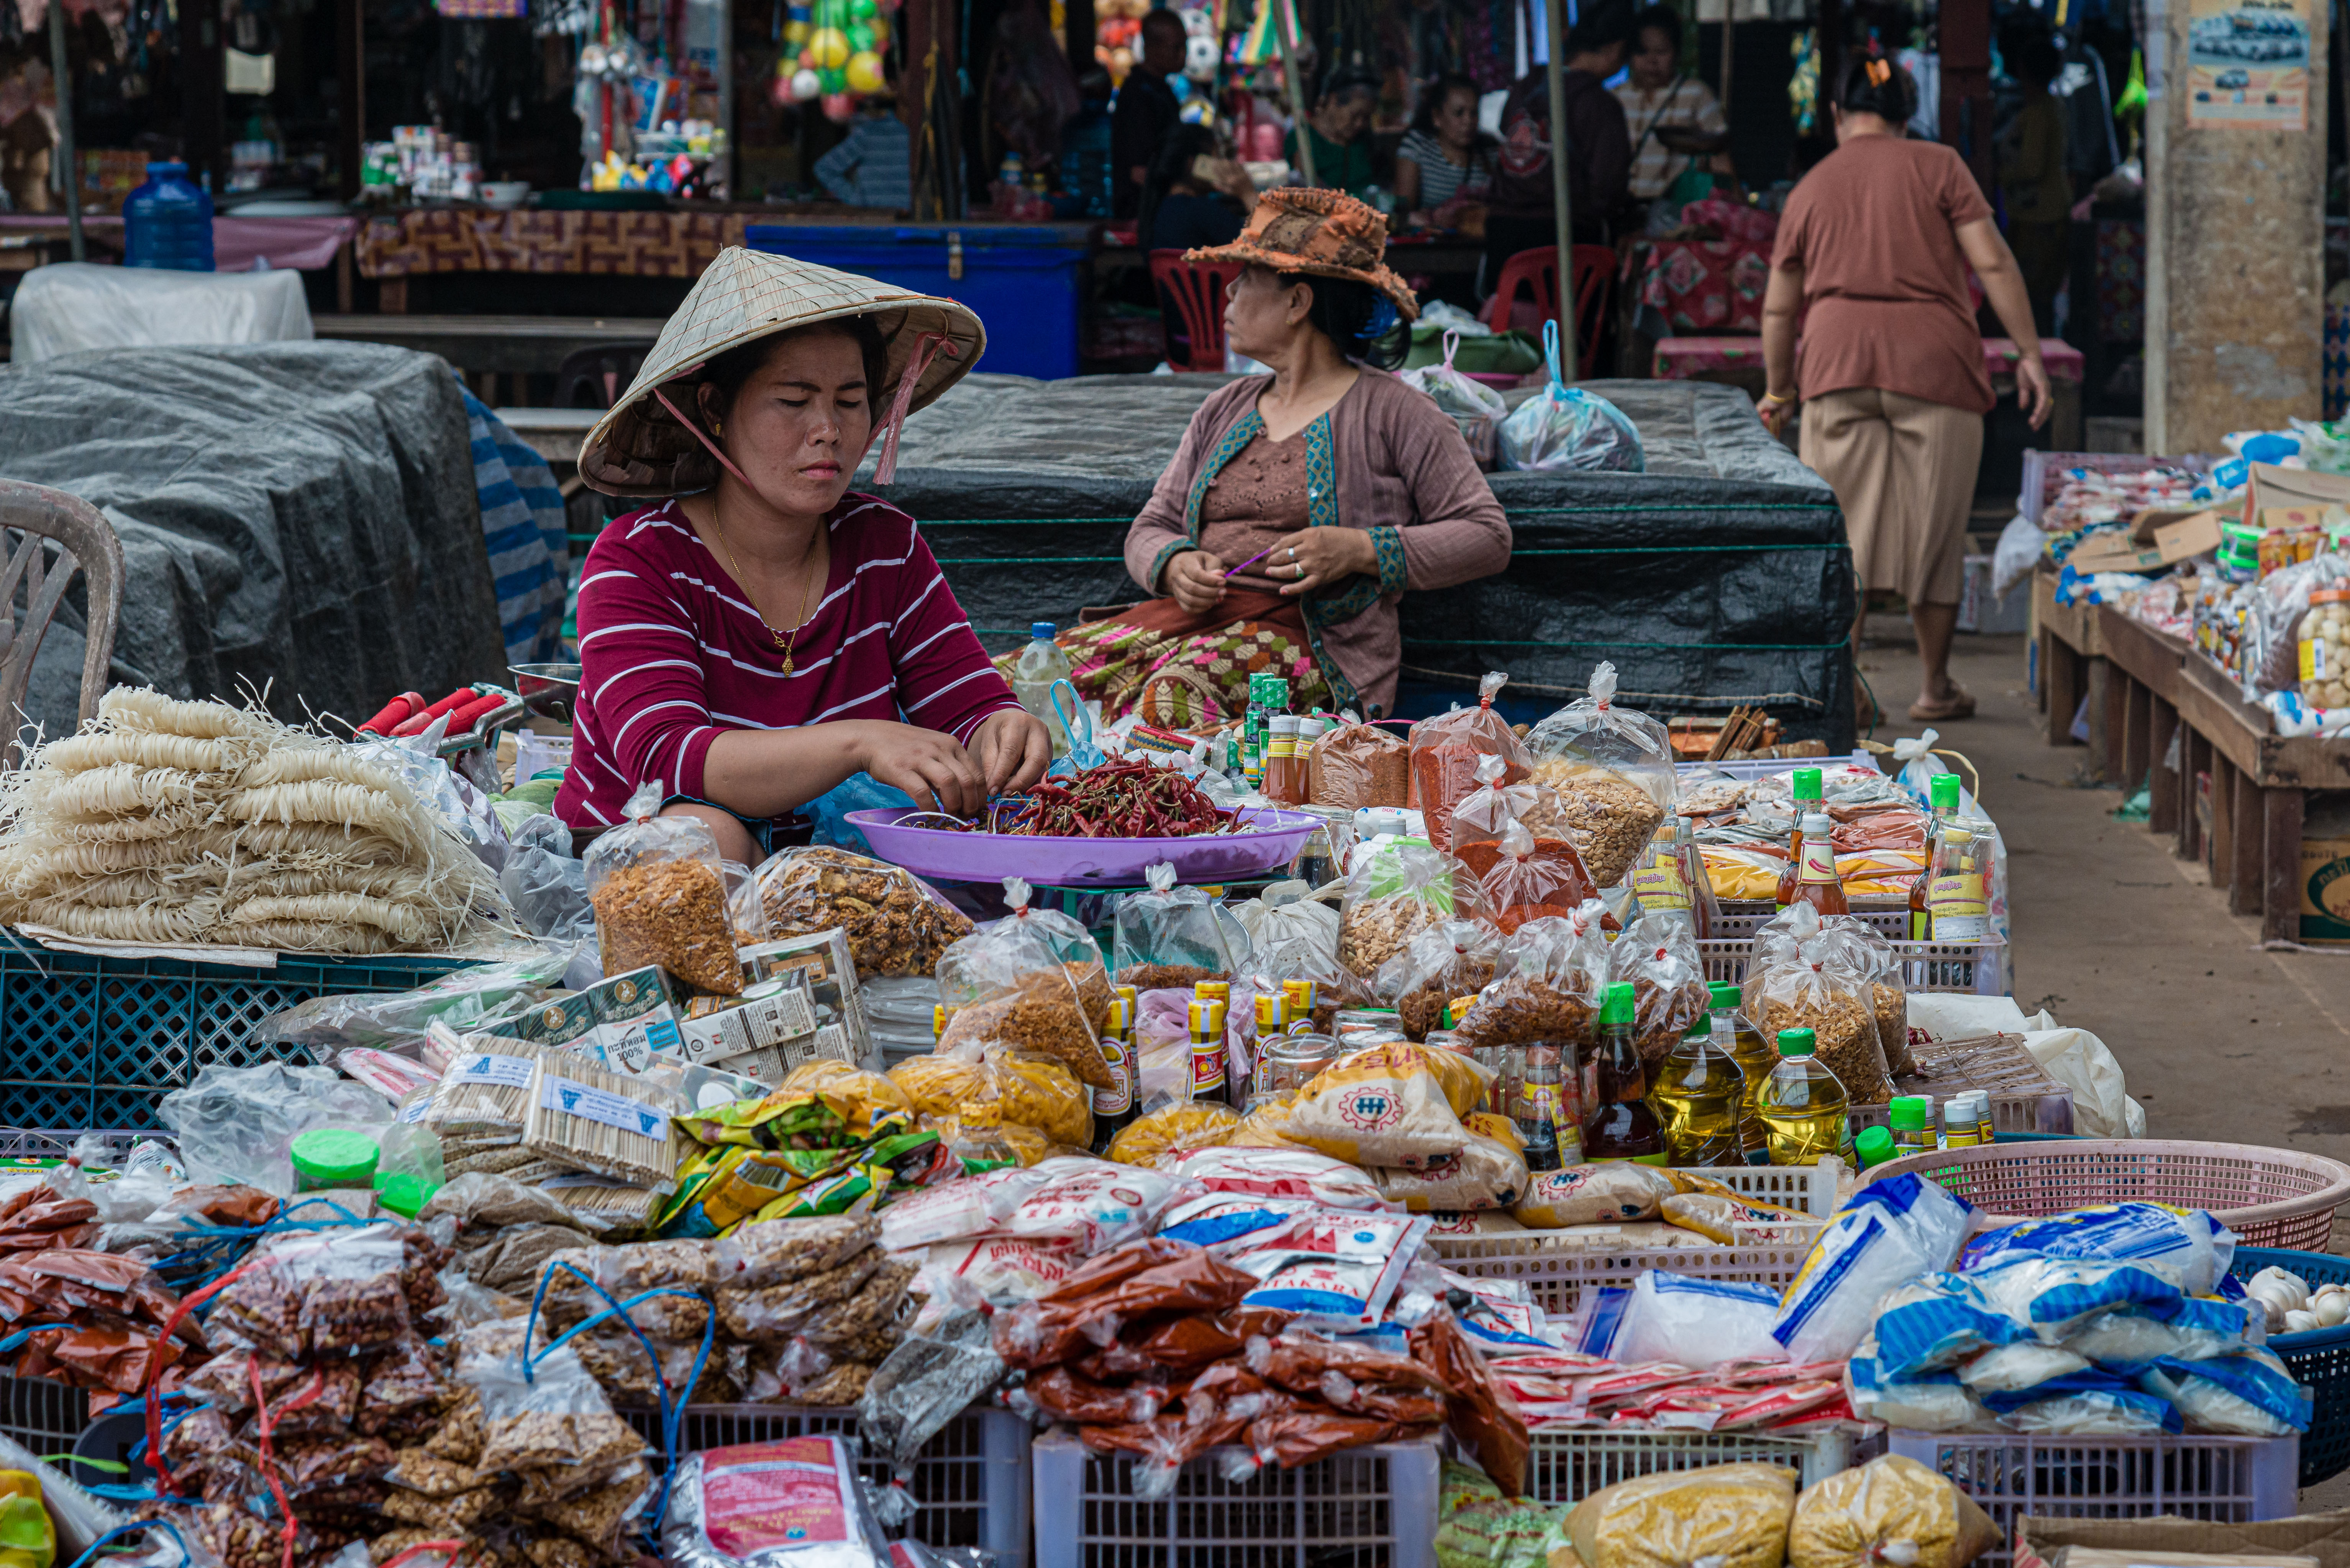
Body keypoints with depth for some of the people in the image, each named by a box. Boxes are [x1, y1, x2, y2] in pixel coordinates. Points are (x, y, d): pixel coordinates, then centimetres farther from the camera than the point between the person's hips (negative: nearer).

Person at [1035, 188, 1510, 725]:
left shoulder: (1393, 413, 3)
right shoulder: (1227, 409, 23)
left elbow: (1488, 538, -1)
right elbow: (1151, 528, 23)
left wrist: (1358, 551, -14)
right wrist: (1176, 566, -3)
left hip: (1311, 637, -6)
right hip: (1194, 616, 6)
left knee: (1174, 694, -40)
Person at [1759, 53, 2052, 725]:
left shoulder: (1810, 189, 14)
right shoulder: (1937, 167, 5)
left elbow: (1778, 308, 18)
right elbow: (1993, 264, -3)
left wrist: (1778, 389, 31)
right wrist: (2029, 353, 0)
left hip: (1837, 365, 2)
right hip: (1933, 365, -2)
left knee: (1842, 528, 2)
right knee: (1934, 530, 7)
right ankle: (1936, 686, 16)